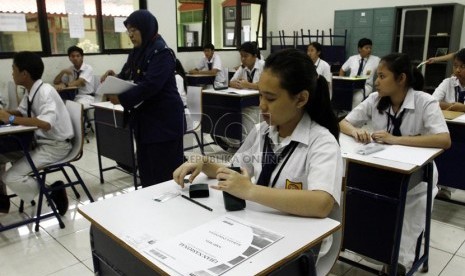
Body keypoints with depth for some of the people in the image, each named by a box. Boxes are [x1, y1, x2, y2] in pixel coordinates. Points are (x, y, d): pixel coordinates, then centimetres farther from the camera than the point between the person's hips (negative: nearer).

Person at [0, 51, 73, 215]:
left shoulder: (45, 92, -23)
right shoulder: (30, 91, 3)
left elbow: (46, 124, -37)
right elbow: (21, 112, 19)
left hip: (55, 146, -9)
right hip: (38, 141, 9)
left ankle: (53, 192, 3)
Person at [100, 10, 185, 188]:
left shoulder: (161, 52, -15)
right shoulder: (137, 52, 12)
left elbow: (150, 85, -25)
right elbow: (128, 77, 17)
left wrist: (121, 99, -22)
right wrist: (115, 78, -5)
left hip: (164, 119, -9)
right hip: (144, 118, 9)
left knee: (165, 169, -3)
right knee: (146, 166, 14)